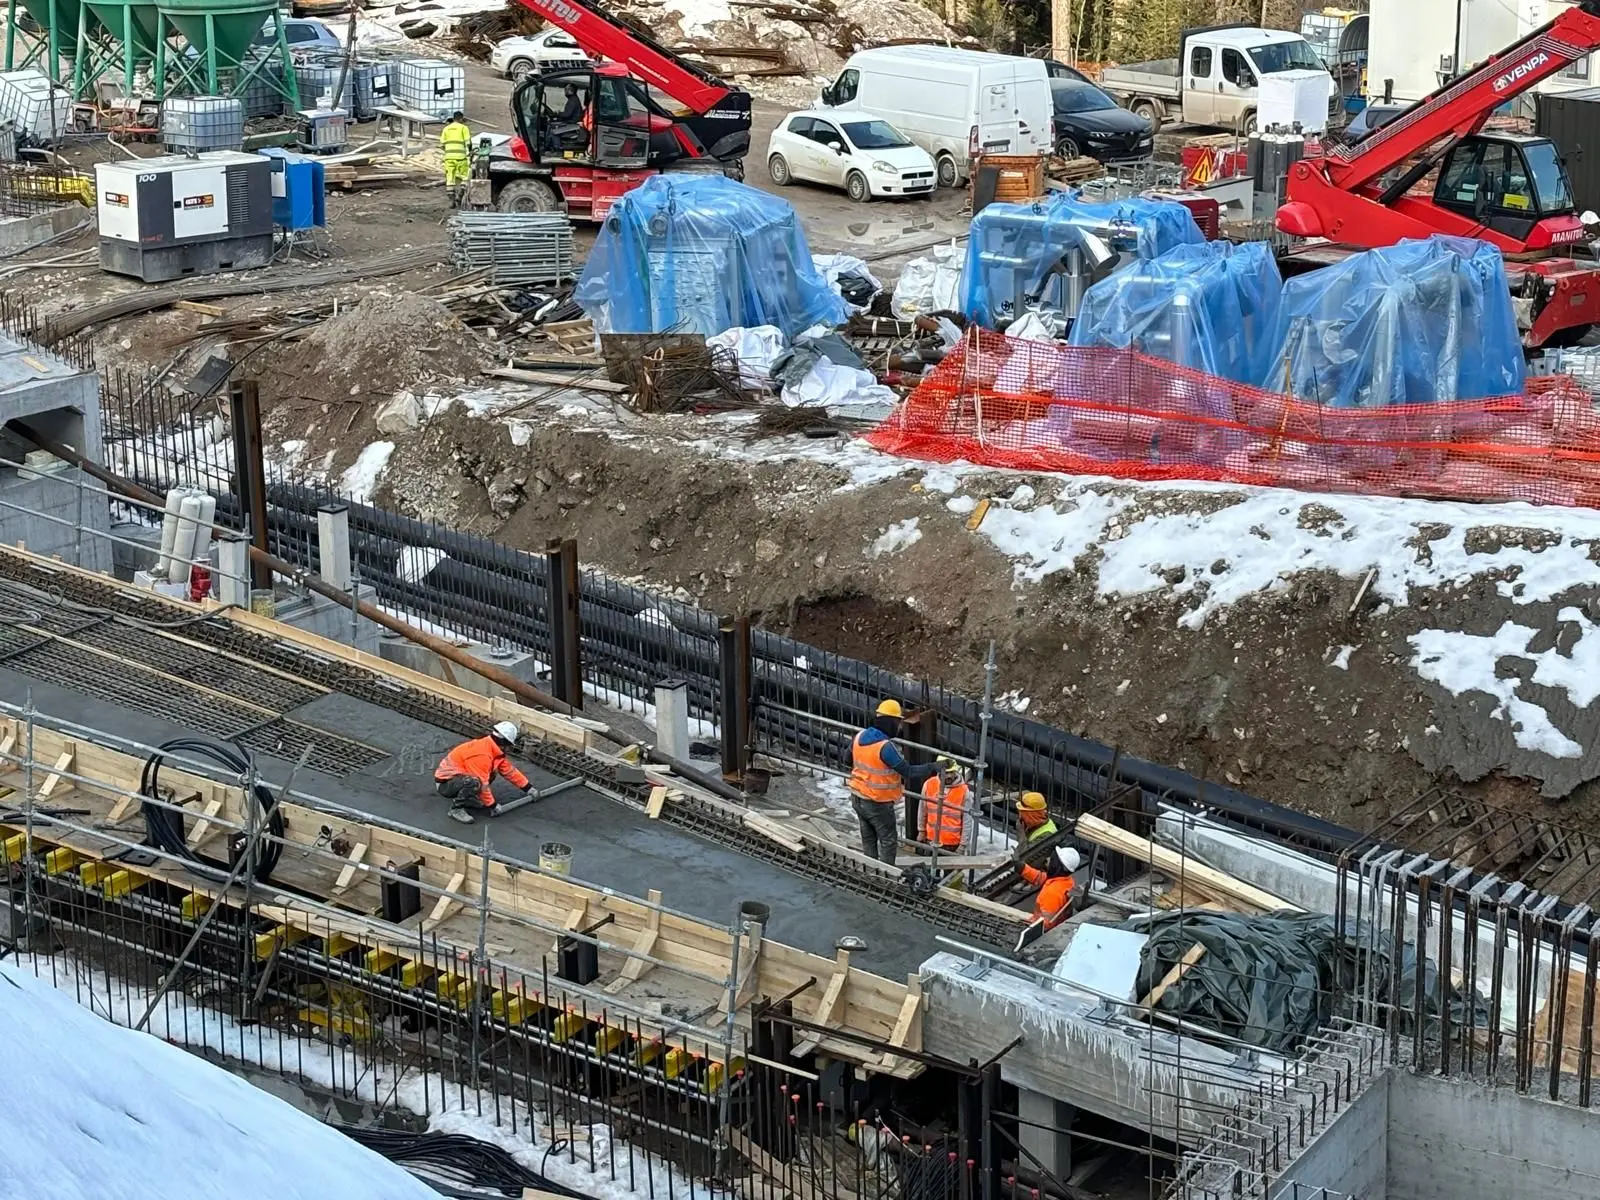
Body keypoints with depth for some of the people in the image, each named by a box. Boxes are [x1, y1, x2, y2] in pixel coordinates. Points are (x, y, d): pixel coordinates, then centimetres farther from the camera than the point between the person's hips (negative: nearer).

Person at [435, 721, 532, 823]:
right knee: (473, 782, -36)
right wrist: (492, 806, -13)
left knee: (490, 774, 10)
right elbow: (482, 784, -24)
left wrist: (528, 788, 17)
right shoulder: (481, 755, -27)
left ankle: (462, 797, 8)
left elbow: (509, 770, 14)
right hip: (444, 784, -10)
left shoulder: (492, 749, 4)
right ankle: (456, 809, -16)